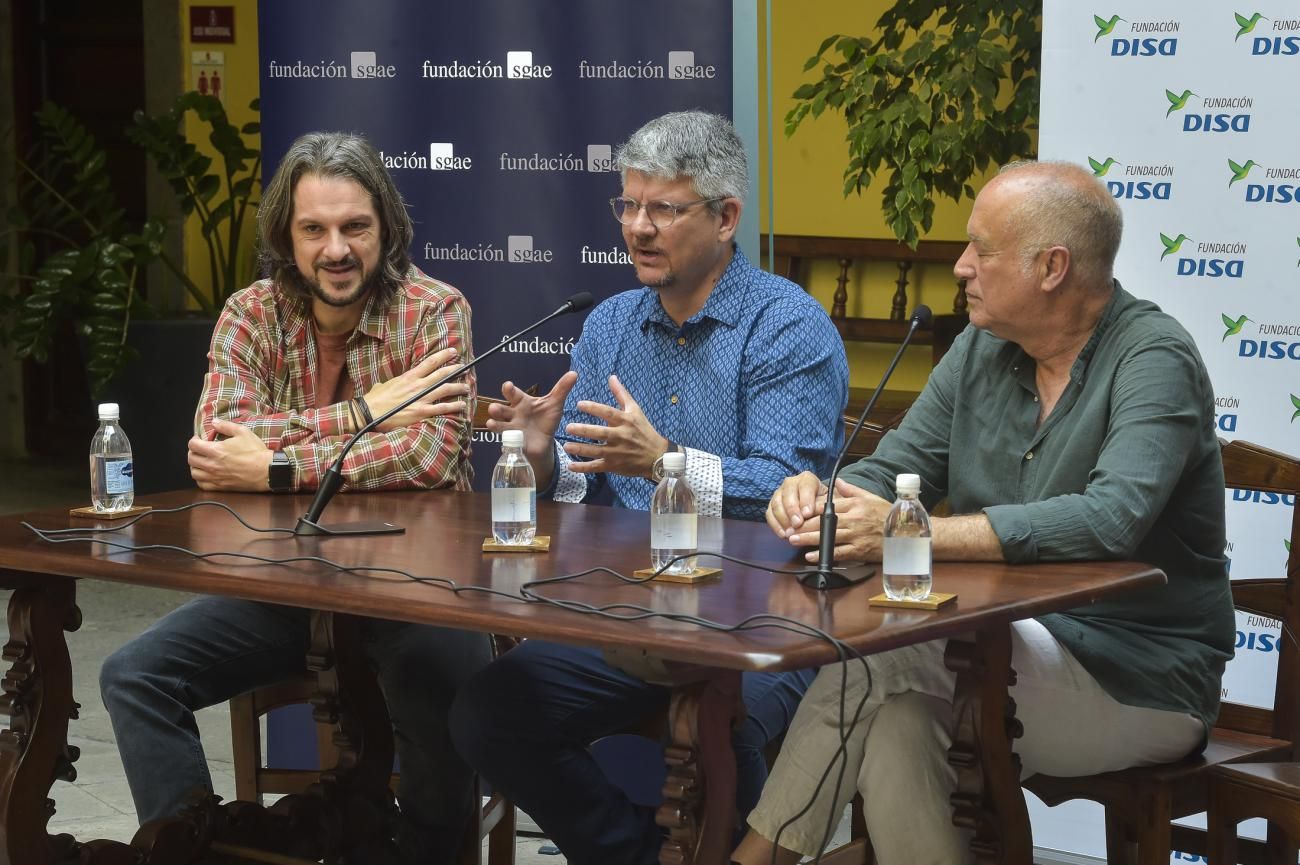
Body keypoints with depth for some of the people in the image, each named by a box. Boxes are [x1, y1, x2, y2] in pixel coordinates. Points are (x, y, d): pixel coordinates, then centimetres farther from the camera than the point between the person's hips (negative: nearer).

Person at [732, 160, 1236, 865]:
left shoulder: (1154, 361, -15)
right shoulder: (983, 349, 8)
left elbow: (1112, 520, -30)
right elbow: (894, 470, 11)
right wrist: (816, 495, -16)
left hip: (1141, 682, -6)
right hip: (1012, 645, 6)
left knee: (886, 650, -26)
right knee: (897, 721, -28)